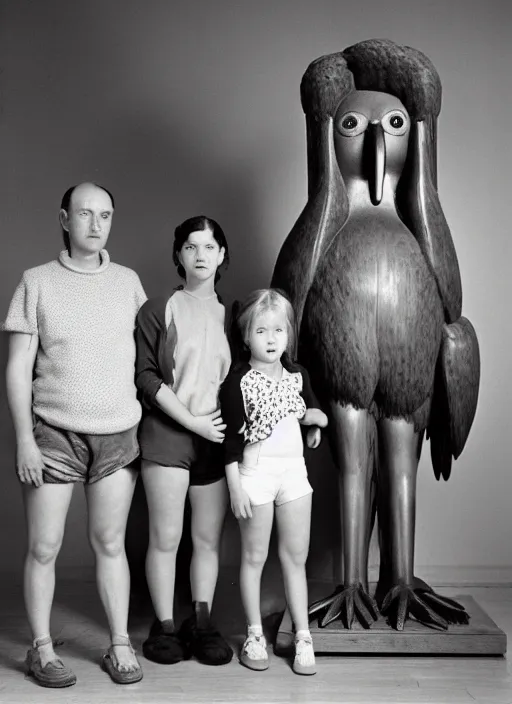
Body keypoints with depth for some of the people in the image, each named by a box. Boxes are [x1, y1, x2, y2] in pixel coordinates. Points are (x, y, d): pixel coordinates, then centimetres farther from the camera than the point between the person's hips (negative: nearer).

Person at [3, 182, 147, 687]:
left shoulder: (128, 281, 7)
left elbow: (146, 356, 11)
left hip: (118, 436, 2)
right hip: (53, 435, -2)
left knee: (110, 544, 10)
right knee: (44, 547, 5)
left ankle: (120, 646, 21)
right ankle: (41, 649, 21)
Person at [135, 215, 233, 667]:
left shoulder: (231, 314, 11)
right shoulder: (158, 311, 0)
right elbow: (146, 376, -6)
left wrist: (227, 421, -2)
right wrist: (193, 421, -12)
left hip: (217, 437, 3)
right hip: (167, 434, -3)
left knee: (209, 538, 8)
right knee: (166, 538, 1)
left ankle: (201, 622, 22)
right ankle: (165, 626, 17)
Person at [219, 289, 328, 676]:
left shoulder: (298, 375, 7)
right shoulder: (238, 381, -8)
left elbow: (318, 415, 19)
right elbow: (232, 438, -9)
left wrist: (312, 416, -5)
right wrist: (235, 487, -12)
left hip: (294, 470, 4)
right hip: (256, 472, -4)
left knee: (296, 558, 10)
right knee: (255, 557, 8)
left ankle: (303, 637, 20)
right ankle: (255, 636, 22)